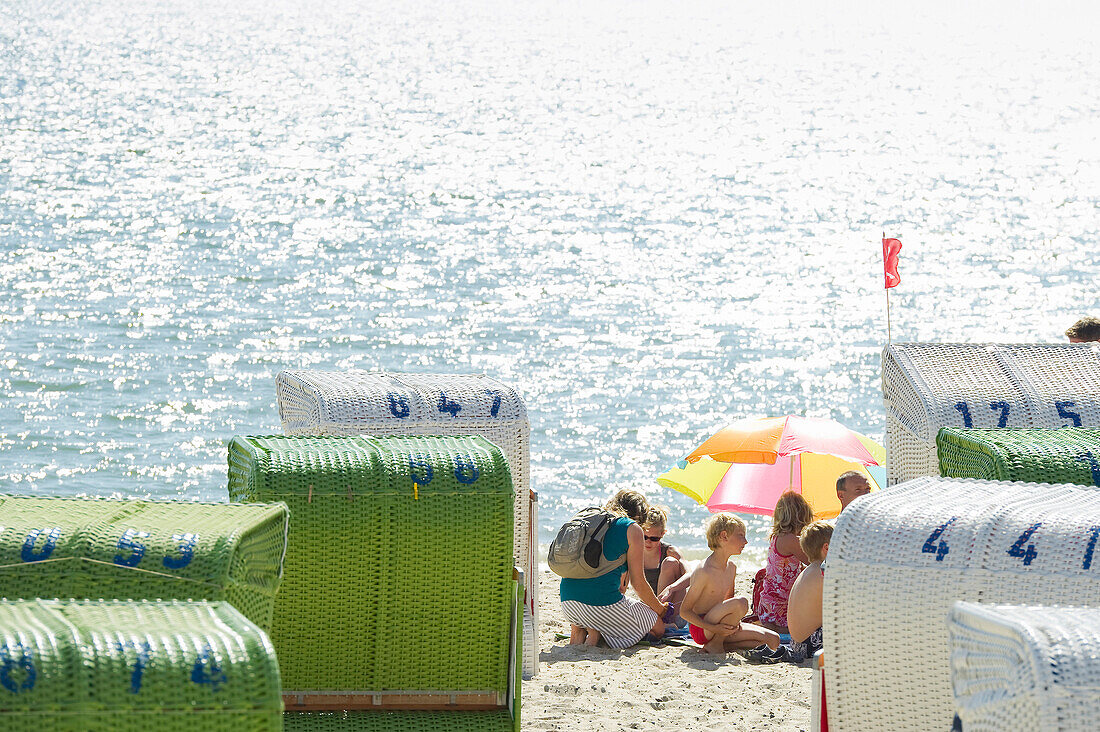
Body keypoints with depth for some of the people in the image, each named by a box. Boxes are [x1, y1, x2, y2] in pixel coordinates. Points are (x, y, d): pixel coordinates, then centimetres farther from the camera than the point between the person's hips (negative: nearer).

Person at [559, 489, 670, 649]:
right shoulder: (632, 529, 2)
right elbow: (638, 583, -1)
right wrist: (659, 609, 17)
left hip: (567, 600, 7)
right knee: (657, 628, 11)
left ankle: (579, 630, 5)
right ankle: (596, 633, -8)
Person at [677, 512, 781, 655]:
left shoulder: (731, 567, 8)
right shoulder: (704, 571, -19)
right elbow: (684, 611, -17)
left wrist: (734, 622, 0)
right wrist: (713, 628, -27)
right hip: (700, 628, -8)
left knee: (773, 640, -4)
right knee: (741, 602, -32)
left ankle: (724, 645, 0)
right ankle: (715, 644, -14)